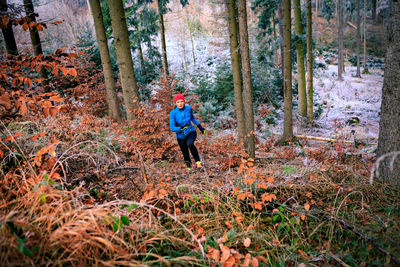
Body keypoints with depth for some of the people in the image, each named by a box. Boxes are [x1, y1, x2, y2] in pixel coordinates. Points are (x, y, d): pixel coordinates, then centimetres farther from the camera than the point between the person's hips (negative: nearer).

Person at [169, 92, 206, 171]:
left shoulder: (188, 109, -8)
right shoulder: (173, 113, -17)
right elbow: (172, 128, -21)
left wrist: (200, 127, 18)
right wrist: (180, 128, -38)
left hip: (191, 132, 0)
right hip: (181, 136, 0)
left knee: (189, 144, -34)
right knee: (185, 155, 11)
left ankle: (198, 161, -19)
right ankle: (189, 167, 40)